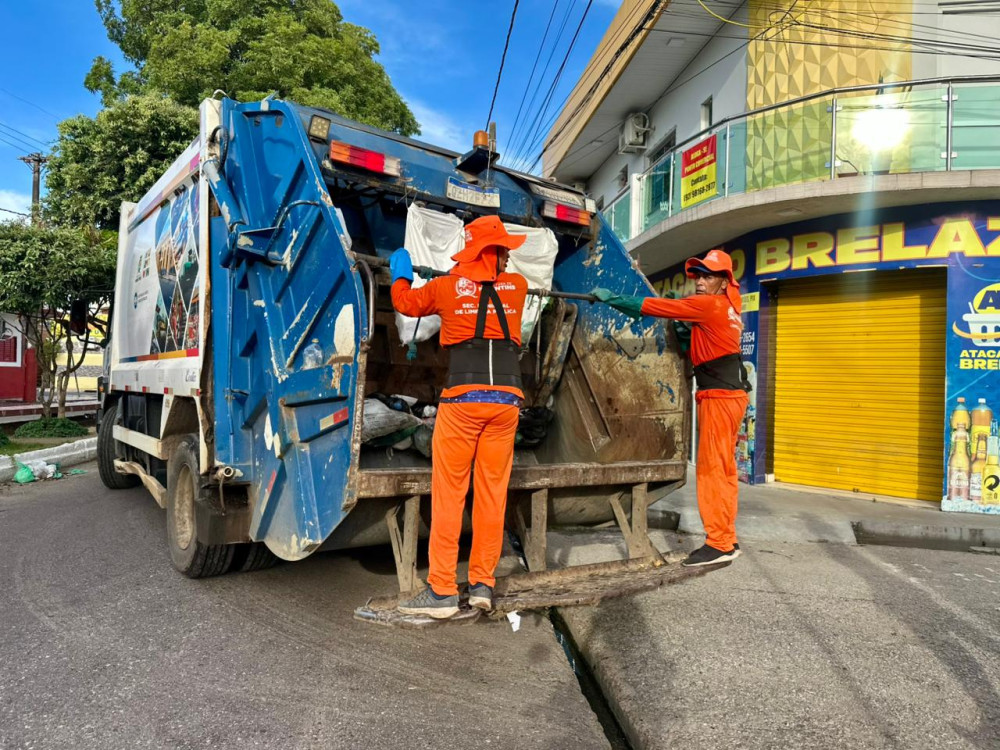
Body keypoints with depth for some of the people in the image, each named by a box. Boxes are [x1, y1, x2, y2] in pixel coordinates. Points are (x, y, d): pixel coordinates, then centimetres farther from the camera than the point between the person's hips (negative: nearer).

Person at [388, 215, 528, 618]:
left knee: (448, 493, 2)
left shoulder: (446, 286, 6)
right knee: (492, 492, 9)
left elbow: (405, 302, 23)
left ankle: (442, 591, 5)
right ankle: (482, 583, 14)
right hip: (506, 400, 3)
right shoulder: (517, 286, 10)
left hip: (463, 398, -2)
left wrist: (400, 272, 42)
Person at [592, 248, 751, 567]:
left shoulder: (709, 304, -11)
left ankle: (719, 544, -3)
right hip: (726, 394, 10)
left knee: (712, 468, -7)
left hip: (720, 396, -10)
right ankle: (726, 539, 19)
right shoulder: (727, 305, 16)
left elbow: (654, 306, -10)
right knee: (721, 469, 12)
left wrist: (611, 298, -3)